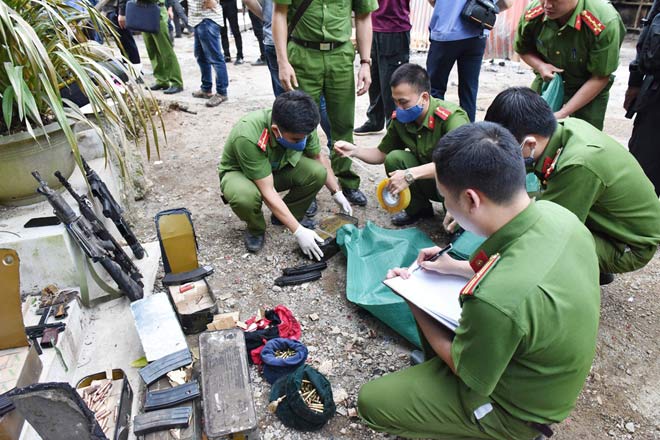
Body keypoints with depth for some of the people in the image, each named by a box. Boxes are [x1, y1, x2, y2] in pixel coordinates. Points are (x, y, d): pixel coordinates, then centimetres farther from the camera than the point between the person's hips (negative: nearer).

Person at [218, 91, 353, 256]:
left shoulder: (301, 126, -24)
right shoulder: (248, 137, -39)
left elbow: (319, 157, -2)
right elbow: (268, 192, -35)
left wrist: (337, 193, -1)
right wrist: (298, 231, -35)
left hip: (278, 168, 4)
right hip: (239, 173, -4)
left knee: (317, 172, -22)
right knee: (246, 196, -39)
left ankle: (286, 215, 4)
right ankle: (256, 229, -4)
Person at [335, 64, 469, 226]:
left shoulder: (451, 117, -28)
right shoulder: (400, 119, -9)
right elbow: (382, 154, 3)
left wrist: (410, 174, -45)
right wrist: (354, 151, -16)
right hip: (429, 180, 6)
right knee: (394, 158, -18)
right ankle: (417, 209, 4)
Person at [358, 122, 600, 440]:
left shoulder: (494, 298, -43)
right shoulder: (555, 213, -19)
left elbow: (466, 370, -19)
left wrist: (412, 299, -10)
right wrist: (459, 267, 2)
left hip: (516, 409, -7)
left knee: (370, 402, -1)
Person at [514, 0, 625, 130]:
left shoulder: (605, 22, -31)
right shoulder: (532, 14, -20)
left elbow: (600, 77, -22)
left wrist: (563, 113, -27)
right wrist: (541, 66, -20)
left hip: (591, 89, -3)